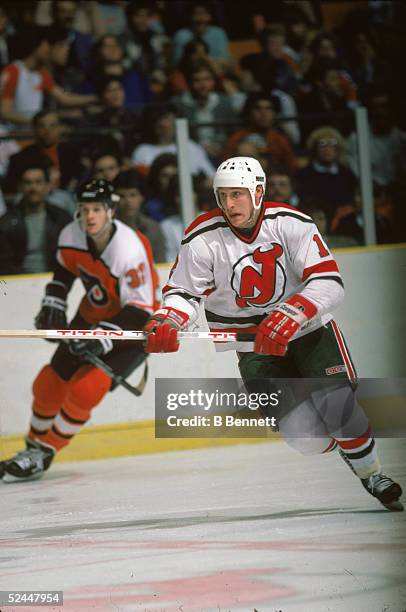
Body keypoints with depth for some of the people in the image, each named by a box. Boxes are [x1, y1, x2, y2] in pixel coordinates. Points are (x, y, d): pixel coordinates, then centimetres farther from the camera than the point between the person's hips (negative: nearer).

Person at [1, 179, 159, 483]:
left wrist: (104, 338, -39)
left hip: (132, 328, -7)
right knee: (50, 385, 6)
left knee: (85, 389, -19)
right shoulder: (72, 236, -12)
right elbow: (64, 271, 12)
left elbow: (140, 310, -30)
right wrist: (53, 304, 0)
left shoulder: (129, 250, -31)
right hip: (91, 318, 7)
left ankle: (44, 453, -2)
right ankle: (32, 447, 29)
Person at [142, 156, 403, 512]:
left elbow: (328, 282, -22)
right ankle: (341, 442, 22)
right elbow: (183, 291, -4)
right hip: (253, 345, 0)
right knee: (305, 437, -14)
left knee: (337, 406, -20)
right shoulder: (203, 238, -13)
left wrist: (288, 316, -37)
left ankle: (372, 474, 6)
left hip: (308, 329, 0)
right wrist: (166, 322, -26)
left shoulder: (291, 224, -16)